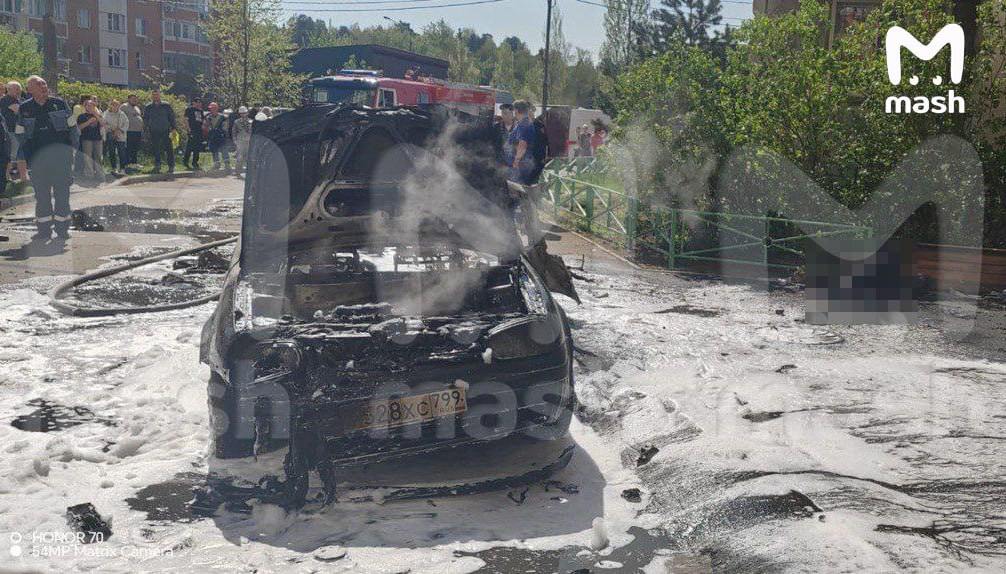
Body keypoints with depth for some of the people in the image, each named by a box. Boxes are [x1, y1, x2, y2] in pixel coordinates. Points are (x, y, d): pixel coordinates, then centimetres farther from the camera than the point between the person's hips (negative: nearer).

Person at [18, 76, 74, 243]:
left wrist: (74, 149, 0)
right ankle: (44, 230, 11)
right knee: (41, 194, 4)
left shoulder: (59, 103, 4)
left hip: (61, 154, -1)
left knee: (62, 191, 2)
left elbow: (72, 126, 8)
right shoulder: (25, 108, 7)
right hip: (38, 158, 1)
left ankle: (62, 229, 10)